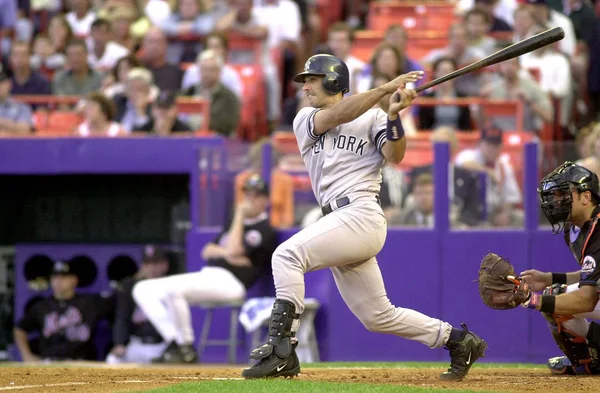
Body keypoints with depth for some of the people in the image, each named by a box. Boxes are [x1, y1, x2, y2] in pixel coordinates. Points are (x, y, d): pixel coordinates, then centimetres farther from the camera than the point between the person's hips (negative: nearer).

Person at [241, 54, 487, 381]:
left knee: (287, 254, -25)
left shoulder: (372, 117, 6)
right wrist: (386, 88, -10)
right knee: (377, 316, 11)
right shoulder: (305, 120, 17)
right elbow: (337, 116, -3)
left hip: (361, 216, -7)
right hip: (338, 221, 7)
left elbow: (395, 156, -8)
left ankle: (281, 350, -28)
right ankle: (458, 341, 25)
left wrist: (394, 117, -23)